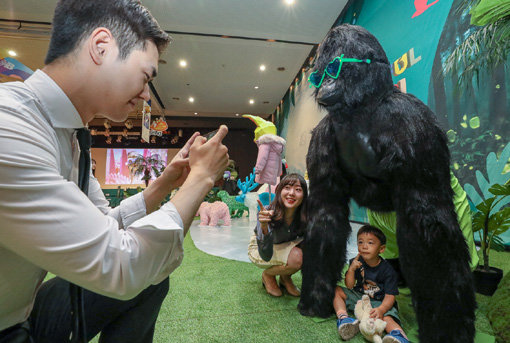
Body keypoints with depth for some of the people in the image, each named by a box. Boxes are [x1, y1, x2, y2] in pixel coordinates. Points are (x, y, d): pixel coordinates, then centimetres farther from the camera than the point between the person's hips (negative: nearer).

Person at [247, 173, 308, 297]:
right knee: (296, 258, -31)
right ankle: (267, 275, 2)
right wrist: (264, 226, -57)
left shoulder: (304, 216, -25)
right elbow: (266, 255, -42)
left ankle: (285, 277, 4)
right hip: (259, 248, -4)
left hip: (286, 246, 4)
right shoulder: (267, 214, -35)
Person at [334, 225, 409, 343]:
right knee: (336, 290, -14)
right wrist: (351, 269, -26)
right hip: (358, 297, 4)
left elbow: (390, 296, -16)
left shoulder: (387, 270, -14)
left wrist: (381, 309, -37)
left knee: (386, 317, -36)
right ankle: (343, 318, -26)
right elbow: (349, 286, -7)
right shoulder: (356, 262, -5)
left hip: (379, 303, -4)